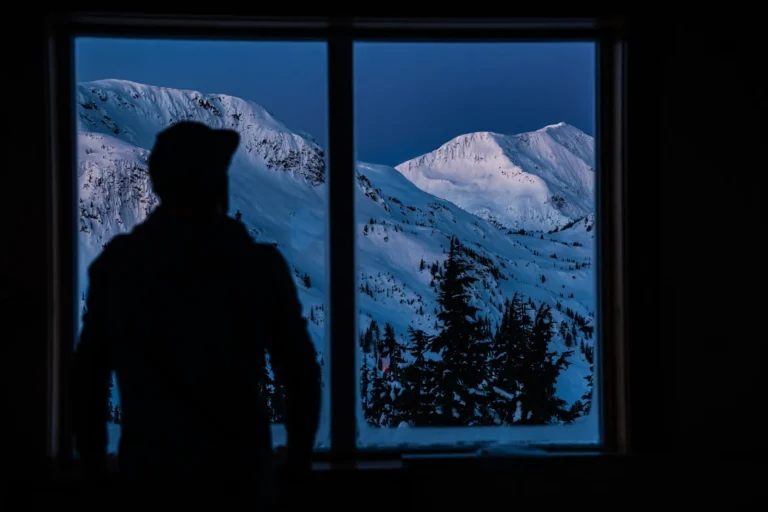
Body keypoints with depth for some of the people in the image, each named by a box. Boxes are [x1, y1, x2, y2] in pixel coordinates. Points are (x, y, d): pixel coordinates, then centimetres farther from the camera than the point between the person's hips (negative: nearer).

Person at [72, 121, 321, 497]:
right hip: (237, 469, -1)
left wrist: (92, 462, 15)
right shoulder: (260, 266, -10)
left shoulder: (115, 264, -4)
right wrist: (298, 463, 7)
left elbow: (89, 372, 3)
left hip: (147, 468, 2)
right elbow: (300, 373, -6)